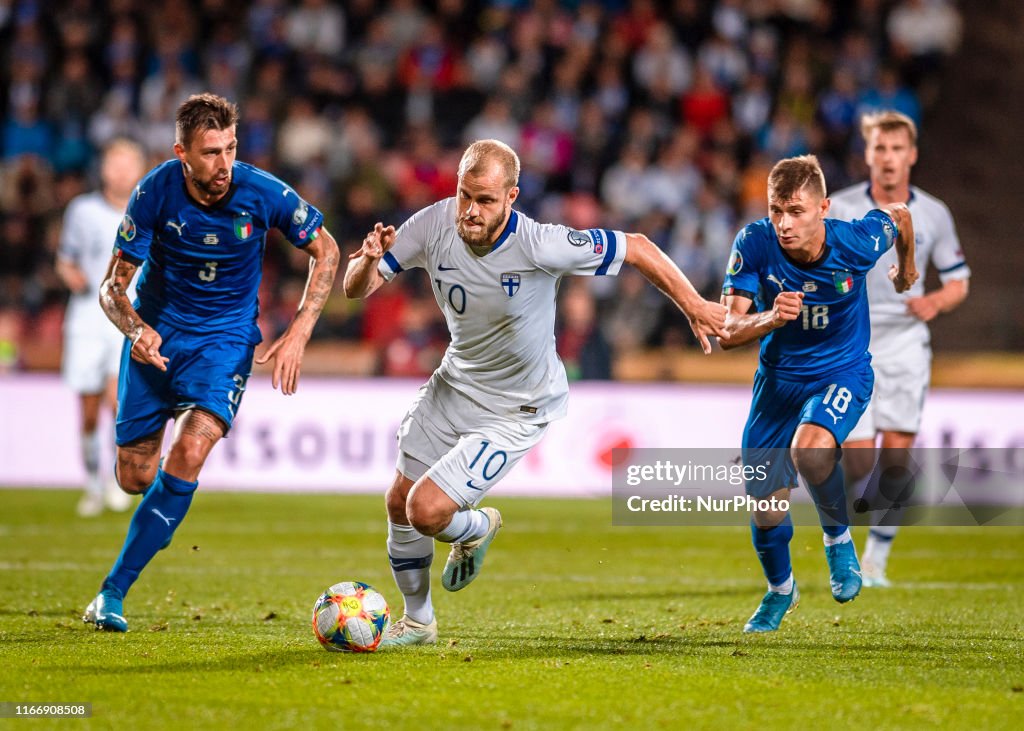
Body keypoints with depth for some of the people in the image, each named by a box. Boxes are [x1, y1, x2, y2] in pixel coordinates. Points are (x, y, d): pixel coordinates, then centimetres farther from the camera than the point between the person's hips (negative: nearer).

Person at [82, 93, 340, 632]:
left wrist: (297, 335, -10)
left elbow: (325, 253, -2)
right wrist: (137, 329, -34)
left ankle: (113, 592, -16)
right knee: (136, 477, 1)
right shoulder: (155, 193, -18)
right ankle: (160, 517, 42)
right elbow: (113, 286, -12)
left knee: (189, 452, -24)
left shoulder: (262, 193, -18)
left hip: (224, 338, -1)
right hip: (155, 334, 1)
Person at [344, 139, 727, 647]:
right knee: (399, 505, 11)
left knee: (426, 512, -15)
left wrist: (694, 307, -21)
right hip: (453, 384, 6)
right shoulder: (434, 225, -19)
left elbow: (637, 248, -19)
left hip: (514, 409, -5)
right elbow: (357, 288, -11)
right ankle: (417, 623, 36)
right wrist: (369, 261, -34)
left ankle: (476, 530, 23)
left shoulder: (539, 247, -32)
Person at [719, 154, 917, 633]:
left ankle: (839, 539, -5)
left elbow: (898, 214, 0)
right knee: (766, 508, 5)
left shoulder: (857, 242, -25)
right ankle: (780, 589, 38)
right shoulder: (754, 244, -22)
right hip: (779, 377, 3)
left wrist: (906, 269, 20)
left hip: (844, 372, -3)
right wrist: (771, 318, -43)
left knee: (810, 447, -36)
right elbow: (728, 333, -22)